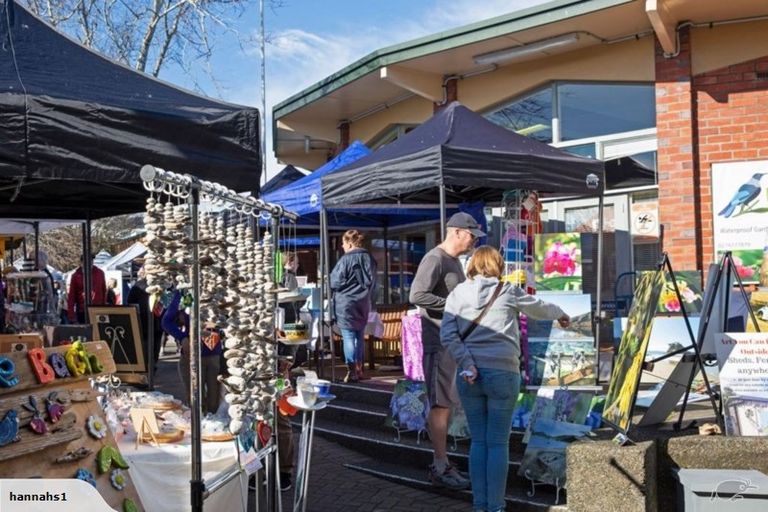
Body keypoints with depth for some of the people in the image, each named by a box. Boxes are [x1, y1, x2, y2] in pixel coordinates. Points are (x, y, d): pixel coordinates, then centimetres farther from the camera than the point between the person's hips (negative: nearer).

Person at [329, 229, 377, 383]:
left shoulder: (345, 259, -14)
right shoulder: (369, 258, 5)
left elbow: (335, 282, -11)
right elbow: (372, 282, 14)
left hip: (346, 303, -6)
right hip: (363, 303, 6)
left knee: (348, 336, -3)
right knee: (360, 335, 14)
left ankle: (352, 371, -6)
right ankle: (359, 369, 21)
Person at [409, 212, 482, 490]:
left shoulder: (454, 260, 16)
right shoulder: (434, 259, -14)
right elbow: (417, 296, -23)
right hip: (438, 342, -10)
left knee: (446, 404, 14)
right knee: (440, 405, -3)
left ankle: (442, 463, 23)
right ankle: (440, 468, 5)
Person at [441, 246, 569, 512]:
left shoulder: (458, 293, 7)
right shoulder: (507, 291, 4)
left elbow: (448, 335, -4)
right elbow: (539, 308, 21)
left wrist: (466, 363, -6)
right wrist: (561, 314, 40)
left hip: (469, 374, 2)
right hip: (502, 373, -2)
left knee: (478, 441, 12)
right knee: (498, 443, 5)